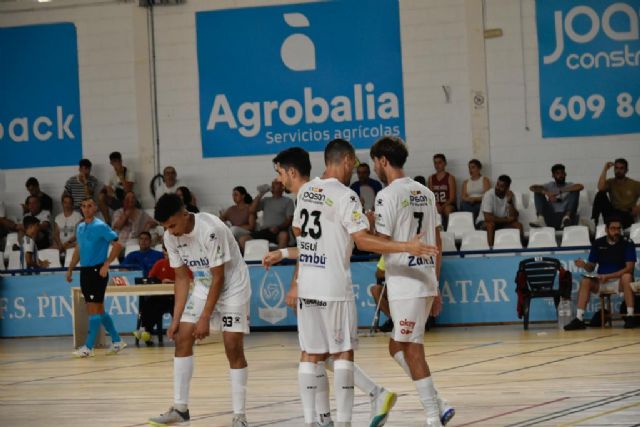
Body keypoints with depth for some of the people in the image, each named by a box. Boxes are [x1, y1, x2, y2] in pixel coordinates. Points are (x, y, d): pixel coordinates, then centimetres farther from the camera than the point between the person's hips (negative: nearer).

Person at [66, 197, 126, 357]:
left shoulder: (100, 226, -10)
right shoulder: (80, 227, 13)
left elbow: (117, 245, -13)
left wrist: (106, 265, -18)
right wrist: (70, 269, 18)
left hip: (97, 271, -8)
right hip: (85, 271, 8)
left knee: (94, 308, -9)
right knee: (99, 309, 11)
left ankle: (88, 347, -9)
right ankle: (117, 341, 21)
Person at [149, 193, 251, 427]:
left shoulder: (210, 230, -30)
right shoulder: (171, 237, -10)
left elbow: (218, 277, -25)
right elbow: (181, 278, 0)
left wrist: (205, 318, -23)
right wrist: (176, 318, -5)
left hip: (232, 287, -7)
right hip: (204, 287, 7)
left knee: (233, 346, -14)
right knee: (182, 338, -1)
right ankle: (180, 408, 7)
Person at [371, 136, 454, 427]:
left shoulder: (388, 195, -11)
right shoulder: (426, 193, 13)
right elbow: (437, 245, 16)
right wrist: (435, 287, 20)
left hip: (404, 284, -8)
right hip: (427, 282, 8)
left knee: (412, 352, -2)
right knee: (397, 347, 16)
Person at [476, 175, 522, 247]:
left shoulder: (510, 196, -8)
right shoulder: (489, 195, -22)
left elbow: (514, 217, -14)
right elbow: (488, 217, -29)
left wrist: (510, 202, -27)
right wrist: (506, 219, -19)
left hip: (501, 223, 5)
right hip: (483, 223, -5)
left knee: (518, 225, -17)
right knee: (491, 224, -37)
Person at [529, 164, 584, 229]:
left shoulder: (569, 186, 13)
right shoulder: (549, 186, 17)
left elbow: (581, 187, -12)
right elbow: (532, 188, 1)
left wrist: (560, 192, -18)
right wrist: (546, 193, -18)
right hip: (551, 219, 1)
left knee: (575, 190, -12)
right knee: (538, 192, -7)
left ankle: (567, 217, -33)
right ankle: (541, 219, -29)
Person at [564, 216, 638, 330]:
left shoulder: (627, 243, -9)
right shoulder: (598, 243, 1)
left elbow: (629, 268, -16)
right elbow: (591, 267, 6)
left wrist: (608, 276, -24)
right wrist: (584, 265, -19)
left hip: (619, 281, -3)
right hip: (601, 281, 3)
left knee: (627, 277, -36)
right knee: (585, 281, -24)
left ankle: (630, 317, -34)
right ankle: (579, 319, -26)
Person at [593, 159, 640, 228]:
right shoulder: (610, 182, 11)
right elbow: (600, 188, -12)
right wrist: (605, 170, -8)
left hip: (628, 217, -4)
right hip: (613, 213, 4)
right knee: (600, 194, -20)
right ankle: (593, 222, -28)